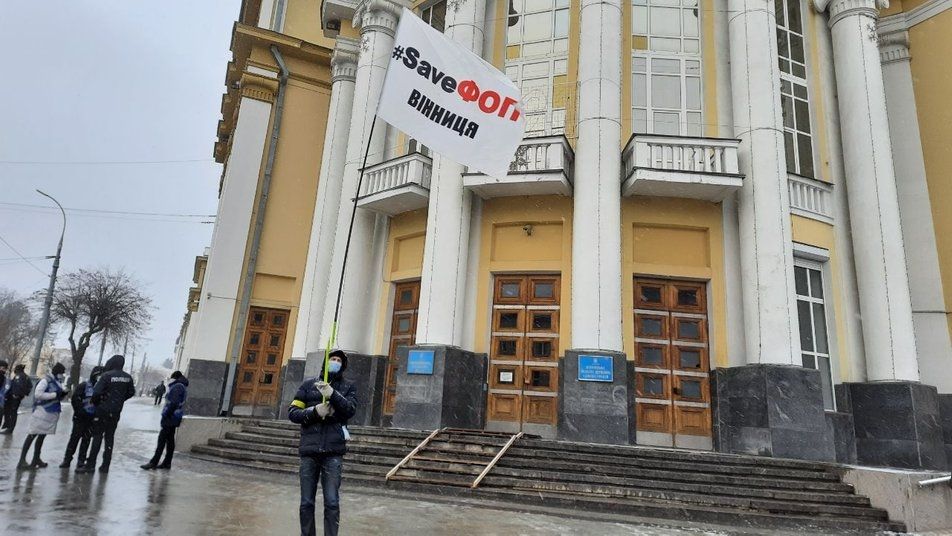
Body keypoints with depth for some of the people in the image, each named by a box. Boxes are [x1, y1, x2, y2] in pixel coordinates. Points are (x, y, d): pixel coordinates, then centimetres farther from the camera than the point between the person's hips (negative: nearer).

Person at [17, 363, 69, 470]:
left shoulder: (58, 383, 11)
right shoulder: (45, 381, -12)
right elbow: (38, 394, -23)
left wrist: (64, 394, 0)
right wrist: (55, 395, -21)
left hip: (51, 413, 8)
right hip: (42, 411, -8)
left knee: (42, 435, 13)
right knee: (33, 434, -6)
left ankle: (36, 459, 21)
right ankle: (22, 460, -3)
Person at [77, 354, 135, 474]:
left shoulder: (106, 375, -14)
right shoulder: (128, 378, 3)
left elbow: (96, 392, -19)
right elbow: (131, 393, 12)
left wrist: (95, 403, -2)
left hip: (103, 410, -5)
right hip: (116, 412, 5)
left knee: (97, 436, 1)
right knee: (110, 437, 11)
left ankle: (90, 464, -1)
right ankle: (105, 465, 14)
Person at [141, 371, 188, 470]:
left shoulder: (177, 386, -15)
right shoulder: (182, 386, 16)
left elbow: (174, 403, -23)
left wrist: (165, 416, -20)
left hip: (171, 417, -10)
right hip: (174, 418, 10)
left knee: (162, 439, -6)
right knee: (170, 440, 12)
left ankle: (154, 462, -4)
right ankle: (167, 463, 16)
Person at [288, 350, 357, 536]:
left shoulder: (348, 387, 8)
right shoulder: (309, 384, 9)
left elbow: (351, 410, -8)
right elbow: (292, 412, 5)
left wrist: (332, 394, -23)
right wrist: (314, 411, -12)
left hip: (333, 452, -1)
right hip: (309, 451, 1)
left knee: (332, 503, -3)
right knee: (306, 502, 7)